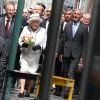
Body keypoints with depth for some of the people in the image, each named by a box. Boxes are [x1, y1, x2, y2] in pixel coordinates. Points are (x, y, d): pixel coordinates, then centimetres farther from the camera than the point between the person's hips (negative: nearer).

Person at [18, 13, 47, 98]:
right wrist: (23, 44, -17)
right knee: (23, 70, -14)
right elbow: (20, 40, 5)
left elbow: (45, 44, 0)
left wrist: (40, 46, -20)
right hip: (25, 54, 0)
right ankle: (22, 91, -15)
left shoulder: (43, 31, -2)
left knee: (32, 73, 4)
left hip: (35, 56, 0)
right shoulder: (25, 29, 1)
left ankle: (28, 92, 19)